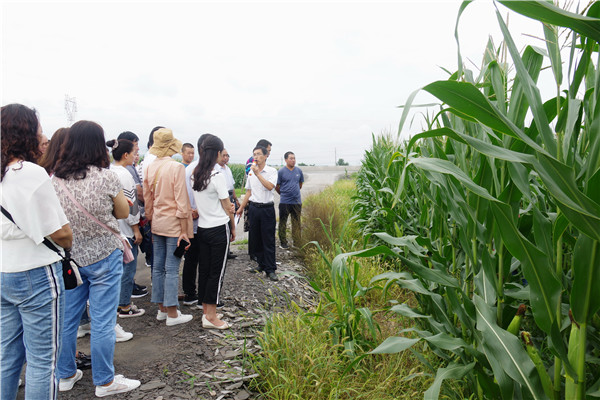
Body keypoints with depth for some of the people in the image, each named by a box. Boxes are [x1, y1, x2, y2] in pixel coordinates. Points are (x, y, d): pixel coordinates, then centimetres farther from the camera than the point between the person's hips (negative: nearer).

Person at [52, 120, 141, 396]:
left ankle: (66, 375, 33)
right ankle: (105, 382, 18)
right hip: (103, 257, -5)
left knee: (67, 318, 16)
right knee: (102, 322, 4)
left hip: (69, 257, 5)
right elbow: (123, 212, -1)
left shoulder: (55, 179, -2)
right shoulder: (105, 177, -14)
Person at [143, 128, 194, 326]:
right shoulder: (176, 167, -14)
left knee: (158, 267, 12)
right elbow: (181, 201, -16)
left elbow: (147, 200, 11)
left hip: (157, 223, 7)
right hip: (173, 224, -7)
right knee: (172, 269, -1)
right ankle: (172, 314, 7)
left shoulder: (150, 168, 5)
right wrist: (184, 230, -13)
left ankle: (162, 309, 25)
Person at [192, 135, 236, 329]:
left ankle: (205, 310, 26)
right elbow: (227, 207, -9)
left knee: (204, 269, 13)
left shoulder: (195, 174, 3)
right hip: (219, 229, -7)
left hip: (202, 228, 7)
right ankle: (210, 317, 9)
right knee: (217, 272, 2)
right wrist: (233, 228, 3)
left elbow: (195, 202, 8)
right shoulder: (217, 176, -16)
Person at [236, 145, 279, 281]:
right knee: (255, 238, 10)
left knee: (268, 239, -2)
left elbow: (270, 186, -22)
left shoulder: (272, 171, -4)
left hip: (267, 208, -5)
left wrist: (258, 174, -20)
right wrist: (241, 207, 17)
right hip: (253, 208, 5)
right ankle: (262, 264, 25)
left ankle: (270, 269, 5)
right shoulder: (251, 172, 10)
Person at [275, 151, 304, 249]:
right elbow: (276, 187, 0)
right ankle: (283, 243, 19)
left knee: (297, 223, 8)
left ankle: (297, 244, 16)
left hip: (297, 201, 3)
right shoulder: (281, 172, -7)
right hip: (284, 202, -3)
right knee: (283, 223, 7)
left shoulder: (299, 171, 5)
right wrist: (283, 194, 9)